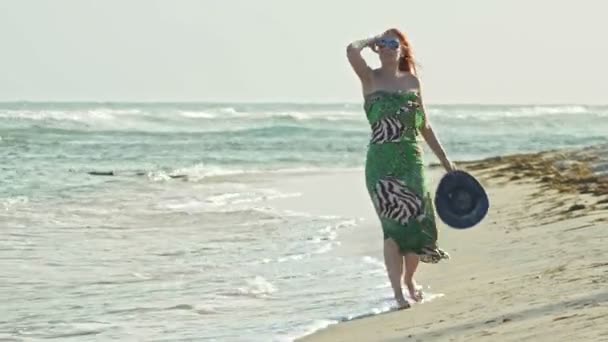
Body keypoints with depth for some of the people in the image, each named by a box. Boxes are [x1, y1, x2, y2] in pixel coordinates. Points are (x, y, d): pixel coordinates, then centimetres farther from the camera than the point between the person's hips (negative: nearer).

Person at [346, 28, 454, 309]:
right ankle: (398, 292, -3)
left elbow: (424, 125, 18)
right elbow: (351, 50, -19)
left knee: (420, 222, 2)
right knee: (394, 225, -8)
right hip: (382, 162, -4)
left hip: (411, 160, 4)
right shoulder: (371, 79, 1)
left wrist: (444, 159, 18)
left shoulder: (412, 81, 12)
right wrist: (371, 41, 1)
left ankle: (409, 278, 27)